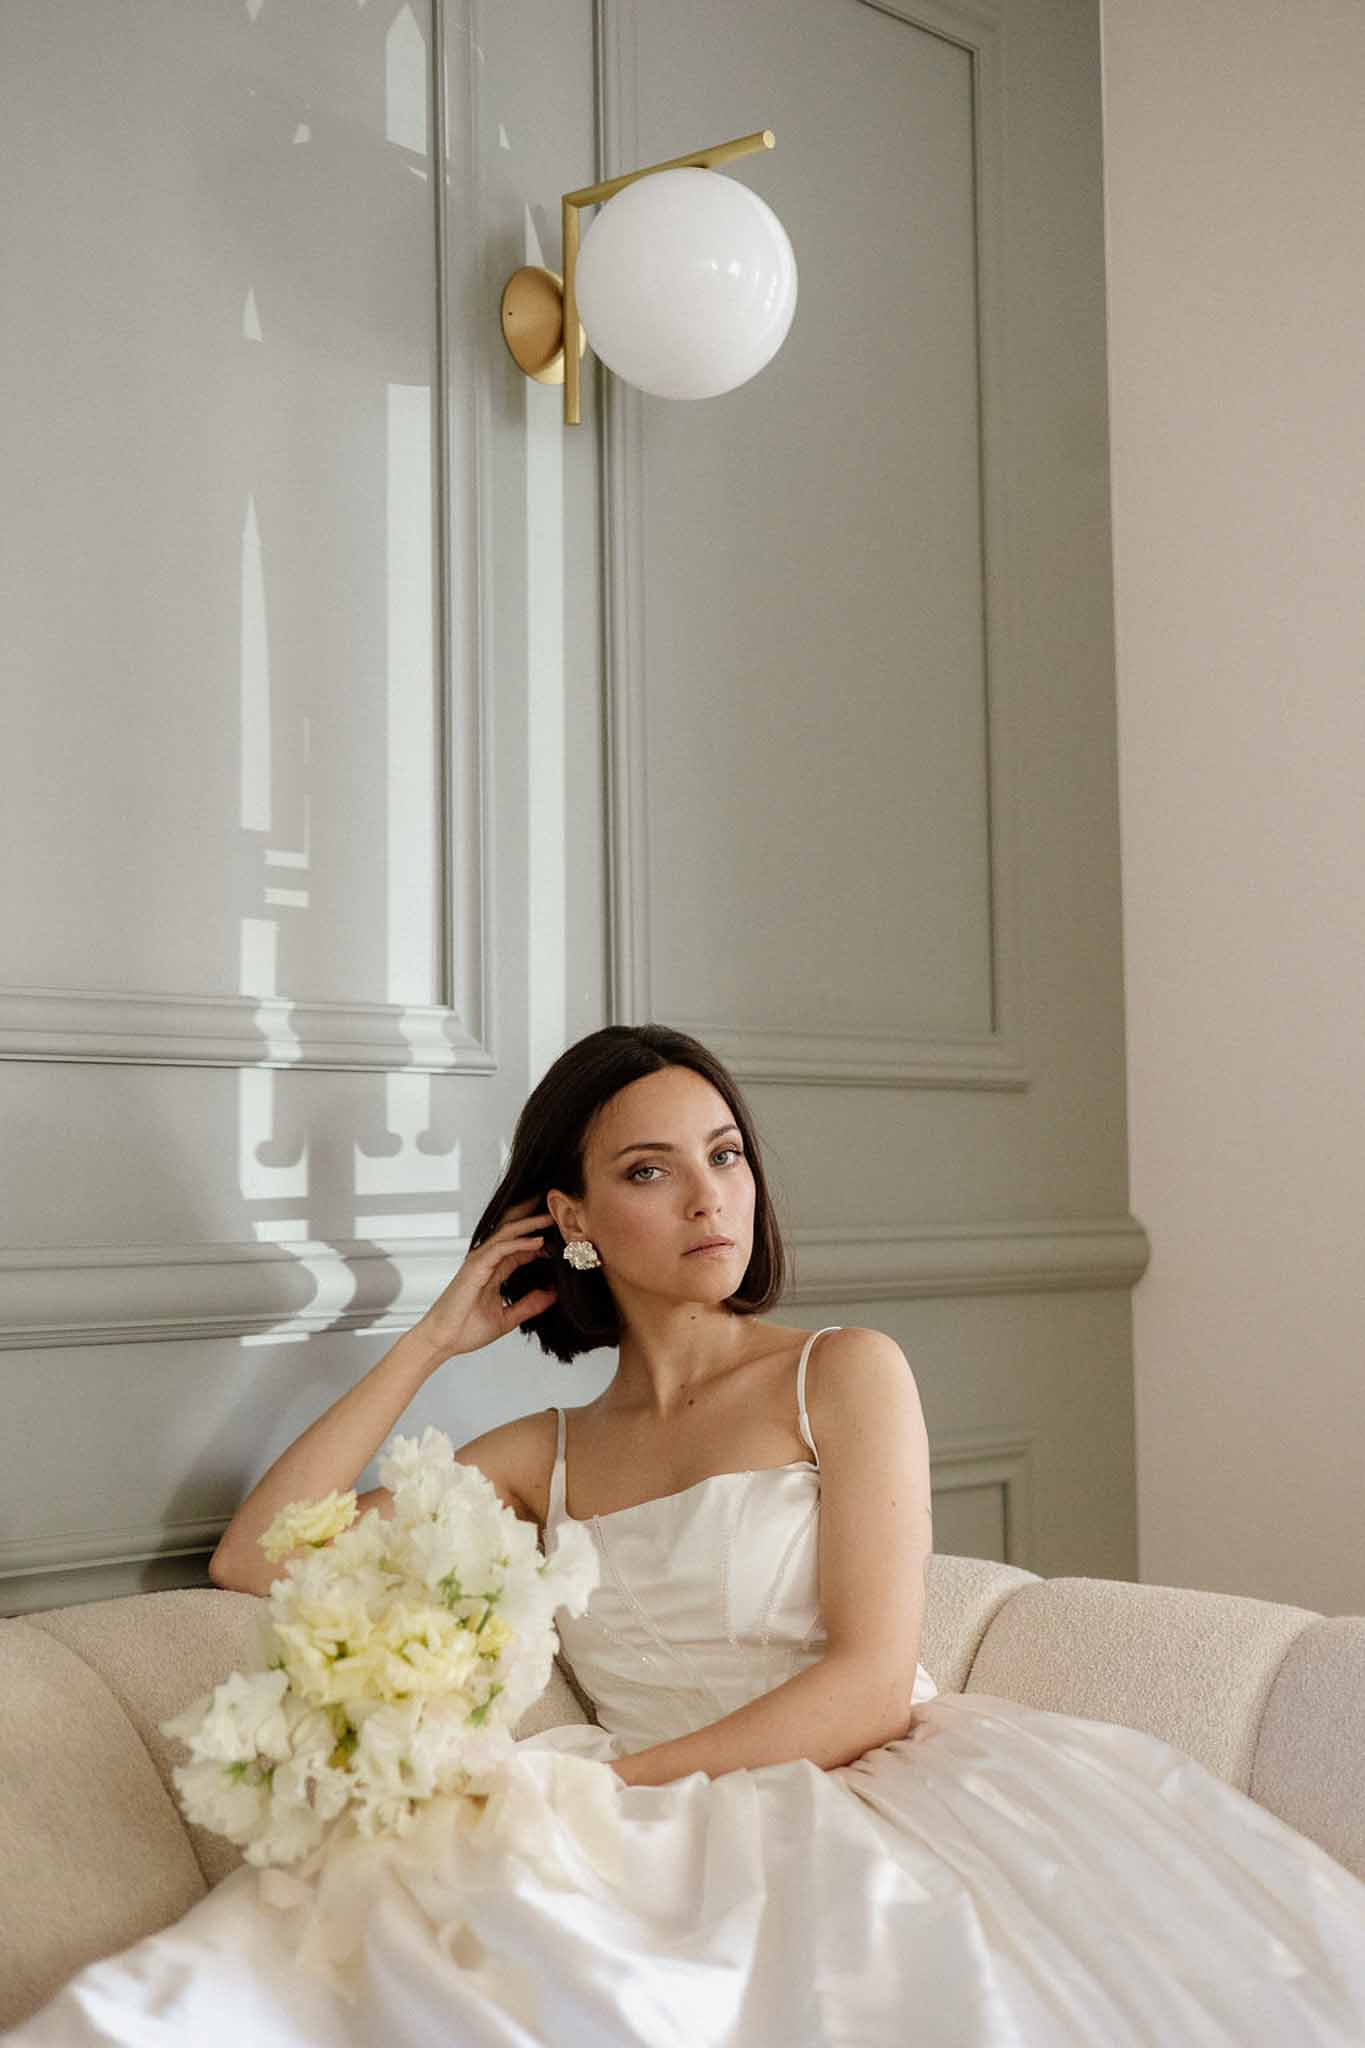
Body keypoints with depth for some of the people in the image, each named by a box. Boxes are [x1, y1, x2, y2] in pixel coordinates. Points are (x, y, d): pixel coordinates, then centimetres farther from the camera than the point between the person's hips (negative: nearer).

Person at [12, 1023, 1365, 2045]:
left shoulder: (844, 1375, 6)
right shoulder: (546, 1456, 17)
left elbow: (873, 1684, -5)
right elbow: (254, 1558, 11)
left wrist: (604, 1785, -14)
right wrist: (437, 1338, 13)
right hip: (660, 1844, 2)